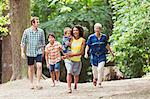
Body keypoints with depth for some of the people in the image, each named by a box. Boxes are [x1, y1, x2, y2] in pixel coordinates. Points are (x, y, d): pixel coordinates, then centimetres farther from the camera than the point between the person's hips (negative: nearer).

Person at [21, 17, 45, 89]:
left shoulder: (41, 31, 0)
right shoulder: (26, 31, -4)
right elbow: (23, 42, 1)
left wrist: (43, 51, 15)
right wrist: (22, 52, -4)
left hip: (38, 52, 0)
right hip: (30, 52, 0)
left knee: (39, 66, -15)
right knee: (31, 68, 7)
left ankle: (38, 83, -8)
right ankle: (31, 83, 19)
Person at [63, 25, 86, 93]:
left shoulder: (82, 40, -4)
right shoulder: (71, 39, 1)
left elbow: (81, 52, -8)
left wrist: (73, 54, -20)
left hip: (77, 60, 0)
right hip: (69, 59, 0)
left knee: (76, 74, 12)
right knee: (69, 72, -18)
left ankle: (75, 84, 41)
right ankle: (69, 88, -18)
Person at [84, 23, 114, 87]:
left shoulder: (104, 37, 3)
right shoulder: (91, 37, -4)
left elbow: (106, 45, 19)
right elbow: (87, 46, 0)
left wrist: (111, 52, 29)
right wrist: (86, 53, -16)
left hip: (102, 56, 0)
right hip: (94, 56, 0)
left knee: (100, 68, -18)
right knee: (95, 69, 10)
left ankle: (99, 83, -6)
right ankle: (95, 78, 44)